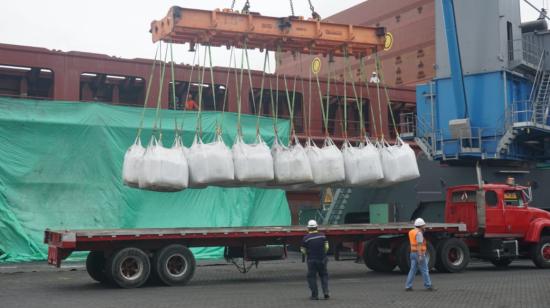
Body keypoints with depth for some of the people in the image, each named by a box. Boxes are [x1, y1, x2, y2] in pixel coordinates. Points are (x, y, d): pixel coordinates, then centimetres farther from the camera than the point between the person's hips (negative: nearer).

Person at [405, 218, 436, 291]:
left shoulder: (411, 232, 12)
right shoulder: (419, 233, -16)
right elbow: (419, 245, -22)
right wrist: (420, 256, -24)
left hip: (413, 253, 8)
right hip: (419, 253, -8)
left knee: (413, 270, 7)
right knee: (424, 270, 1)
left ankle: (408, 286, 2)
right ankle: (428, 286, 7)